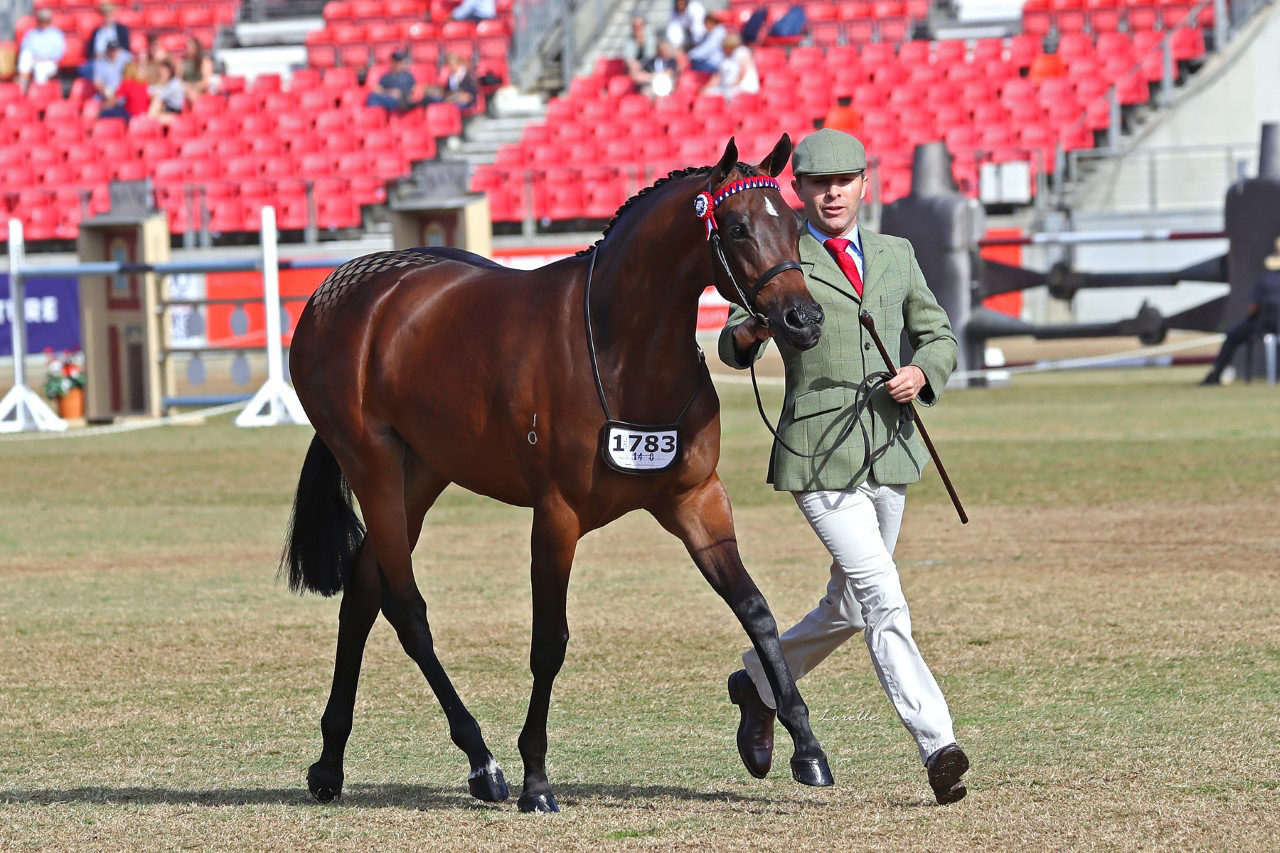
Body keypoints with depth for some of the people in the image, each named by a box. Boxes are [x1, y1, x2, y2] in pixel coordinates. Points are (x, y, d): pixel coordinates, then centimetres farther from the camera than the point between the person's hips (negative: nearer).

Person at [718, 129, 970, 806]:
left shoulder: (895, 256, 14)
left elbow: (937, 336, 19)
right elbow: (733, 350, -1)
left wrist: (922, 373, -3)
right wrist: (746, 332, -25)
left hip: (890, 452, 6)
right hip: (819, 457, -6)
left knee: (849, 608, 16)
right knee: (883, 601, -15)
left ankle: (759, 682, 40)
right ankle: (937, 747, -20)